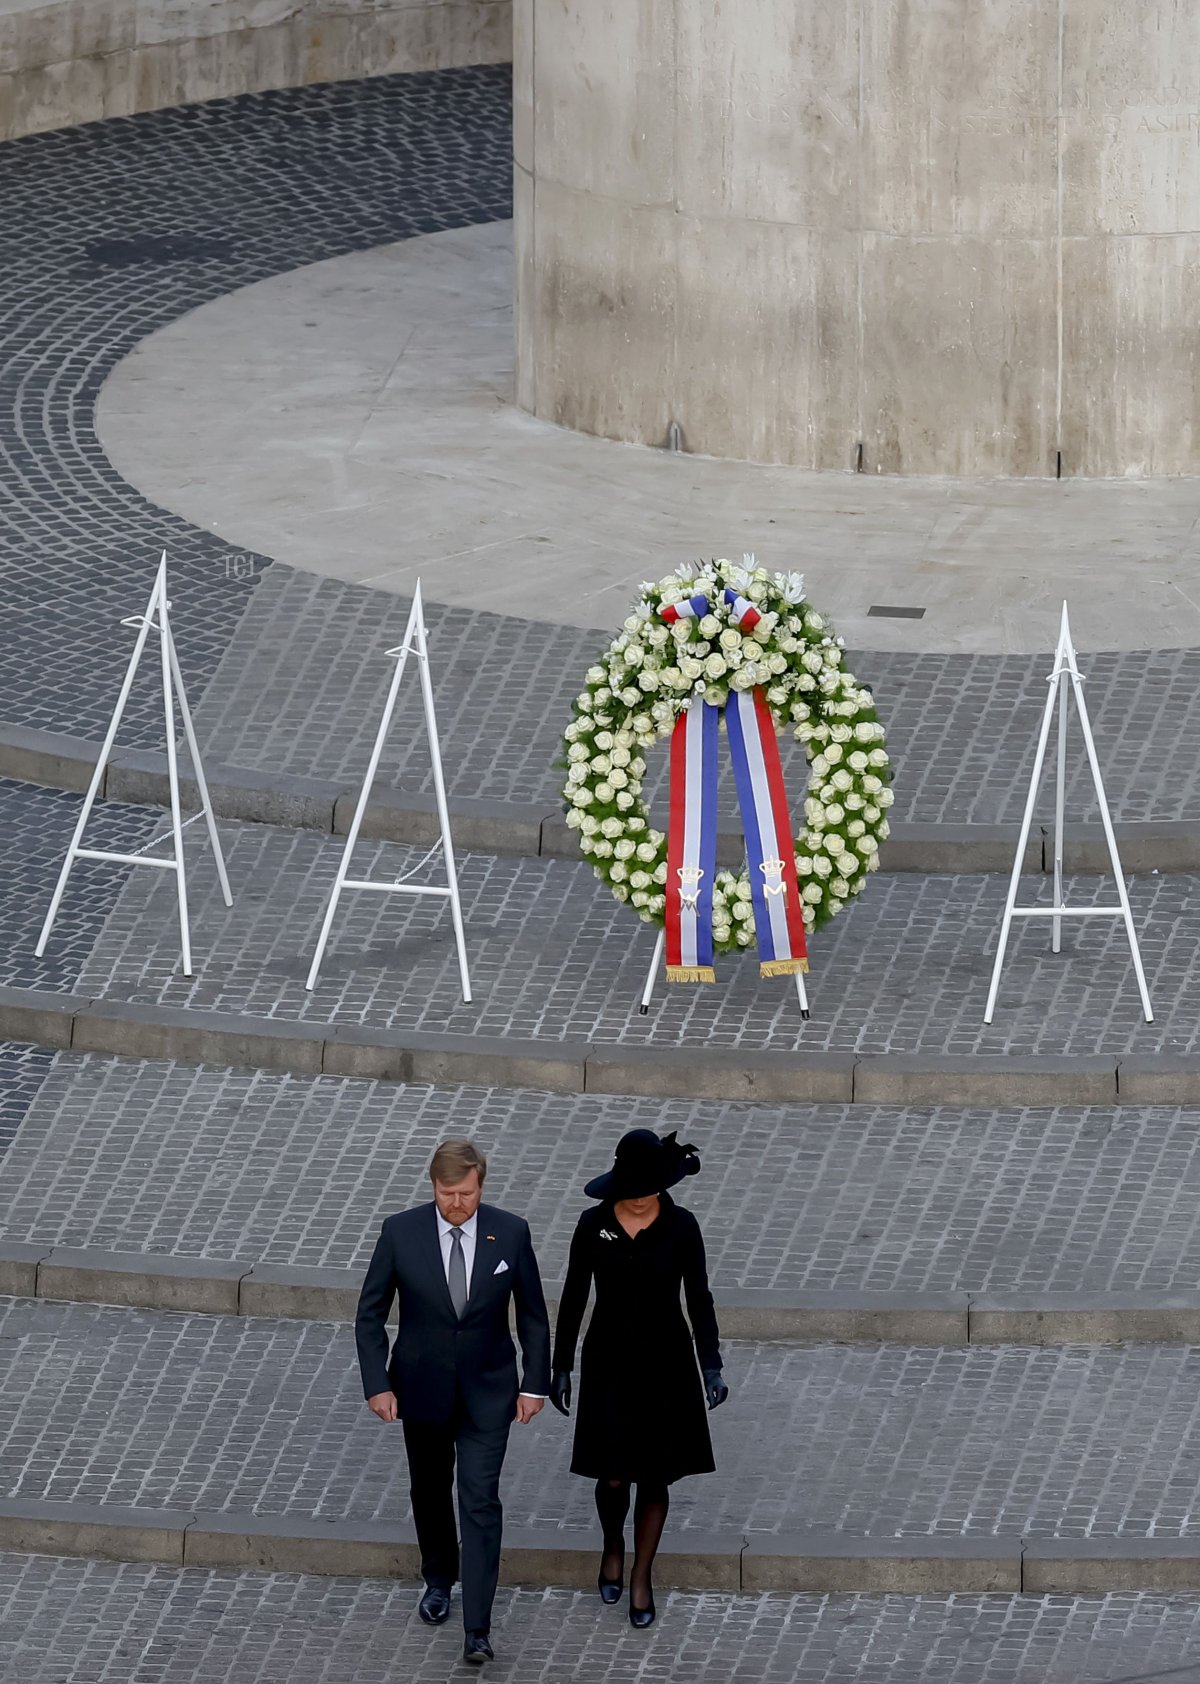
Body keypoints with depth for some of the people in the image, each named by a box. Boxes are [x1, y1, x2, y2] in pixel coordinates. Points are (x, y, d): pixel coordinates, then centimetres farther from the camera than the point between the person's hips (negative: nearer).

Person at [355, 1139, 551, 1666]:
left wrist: (535, 1384, -2)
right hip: (422, 1387, 1)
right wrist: (377, 1384, -11)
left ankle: (477, 1630, -9)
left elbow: (533, 1314, 0)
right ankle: (438, 1579, 45)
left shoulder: (510, 1233, -11)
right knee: (430, 1490, 19)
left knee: (481, 1503, -8)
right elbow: (370, 1314, -4)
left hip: (487, 1392, -1)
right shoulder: (401, 1232, -12)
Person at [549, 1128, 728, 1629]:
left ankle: (641, 1576, 23)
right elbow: (574, 1297, 2)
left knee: (655, 1476, 6)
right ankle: (612, 1547, 30)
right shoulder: (594, 1225, -7)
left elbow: (699, 1298, -4)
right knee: (612, 1476, -2)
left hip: (665, 1362, 0)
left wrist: (711, 1366, -13)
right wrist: (561, 1366, 3)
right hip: (609, 1362, 0)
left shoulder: (680, 1227, -8)